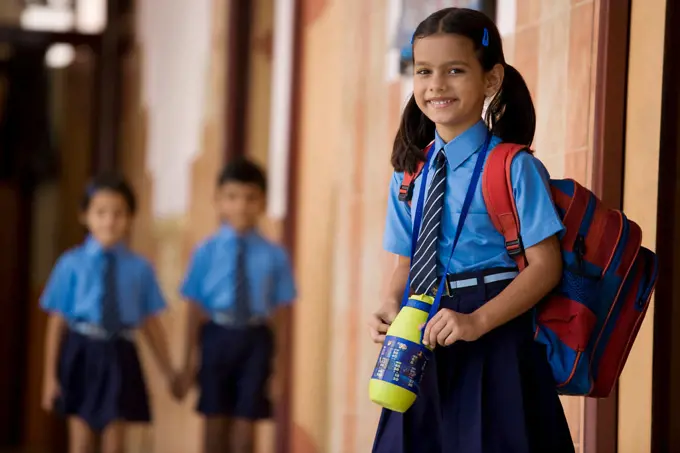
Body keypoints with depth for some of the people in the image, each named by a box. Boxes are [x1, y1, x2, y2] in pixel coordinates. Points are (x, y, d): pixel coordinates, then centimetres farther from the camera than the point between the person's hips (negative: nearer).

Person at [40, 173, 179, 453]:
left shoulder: (139, 269, 0)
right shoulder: (72, 264, -4)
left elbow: (151, 323, 7)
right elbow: (57, 322, -1)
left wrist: (168, 371, 9)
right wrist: (50, 375, -1)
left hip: (119, 358, 1)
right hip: (82, 355, -1)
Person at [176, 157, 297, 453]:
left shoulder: (274, 256, -3)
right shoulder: (207, 252, -2)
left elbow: (278, 311, -2)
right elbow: (196, 307, 1)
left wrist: (279, 356, -3)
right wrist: (191, 353, 0)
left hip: (255, 340, -1)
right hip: (216, 337, 1)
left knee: (245, 422, 4)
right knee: (215, 420, 10)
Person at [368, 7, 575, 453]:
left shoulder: (514, 168, -8)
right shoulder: (409, 175, 8)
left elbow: (546, 265, -11)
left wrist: (476, 322, -21)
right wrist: (391, 307, -7)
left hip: (495, 344, -5)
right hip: (424, 344, 5)